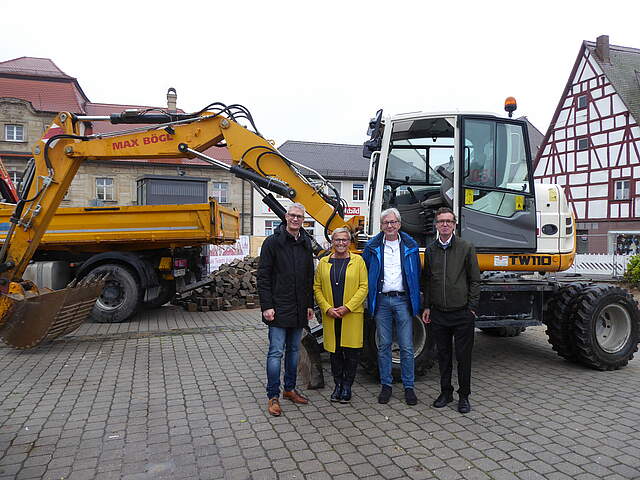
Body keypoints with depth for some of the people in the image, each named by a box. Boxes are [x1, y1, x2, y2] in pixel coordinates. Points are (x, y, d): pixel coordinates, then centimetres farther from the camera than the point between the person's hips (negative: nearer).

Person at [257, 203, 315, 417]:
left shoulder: (305, 244, 11)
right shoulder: (273, 242, -6)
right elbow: (263, 277, -9)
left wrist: (310, 305, 12)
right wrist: (267, 306, -15)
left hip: (299, 309, 6)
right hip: (279, 308, -6)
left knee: (294, 350, 14)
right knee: (276, 352, -3)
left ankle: (290, 389, 27)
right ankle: (273, 397, 7)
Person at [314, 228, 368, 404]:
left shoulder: (358, 261, 1)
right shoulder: (324, 262, 8)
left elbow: (363, 287, -4)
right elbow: (317, 288, 6)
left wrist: (347, 307, -12)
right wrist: (327, 308, -7)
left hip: (352, 315, -2)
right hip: (330, 316, 2)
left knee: (351, 351, 3)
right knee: (334, 351, 9)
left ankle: (347, 386, 19)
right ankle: (338, 384, 24)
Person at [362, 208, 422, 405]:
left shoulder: (410, 246, 5)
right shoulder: (372, 247, 4)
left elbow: (417, 274, 10)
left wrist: (415, 299, 6)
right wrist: (368, 297, 7)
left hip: (403, 300, 0)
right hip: (381, 301, 1)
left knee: (407, 347, 2)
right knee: (383, 346, 8)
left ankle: (408, 386, 15)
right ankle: (386, 385, 20)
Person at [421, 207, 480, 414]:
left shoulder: (466, 248, -1)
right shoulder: (430, 250, 8)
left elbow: (475, 280, -1)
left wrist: (471, 308, -6)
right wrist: (427, 307, 8)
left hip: (462, 313, -3)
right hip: (438, 313, 3)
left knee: (463, 356, 5)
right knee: (443, 355, 13)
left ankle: (464, 396, 20)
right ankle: (446, 392, 27)